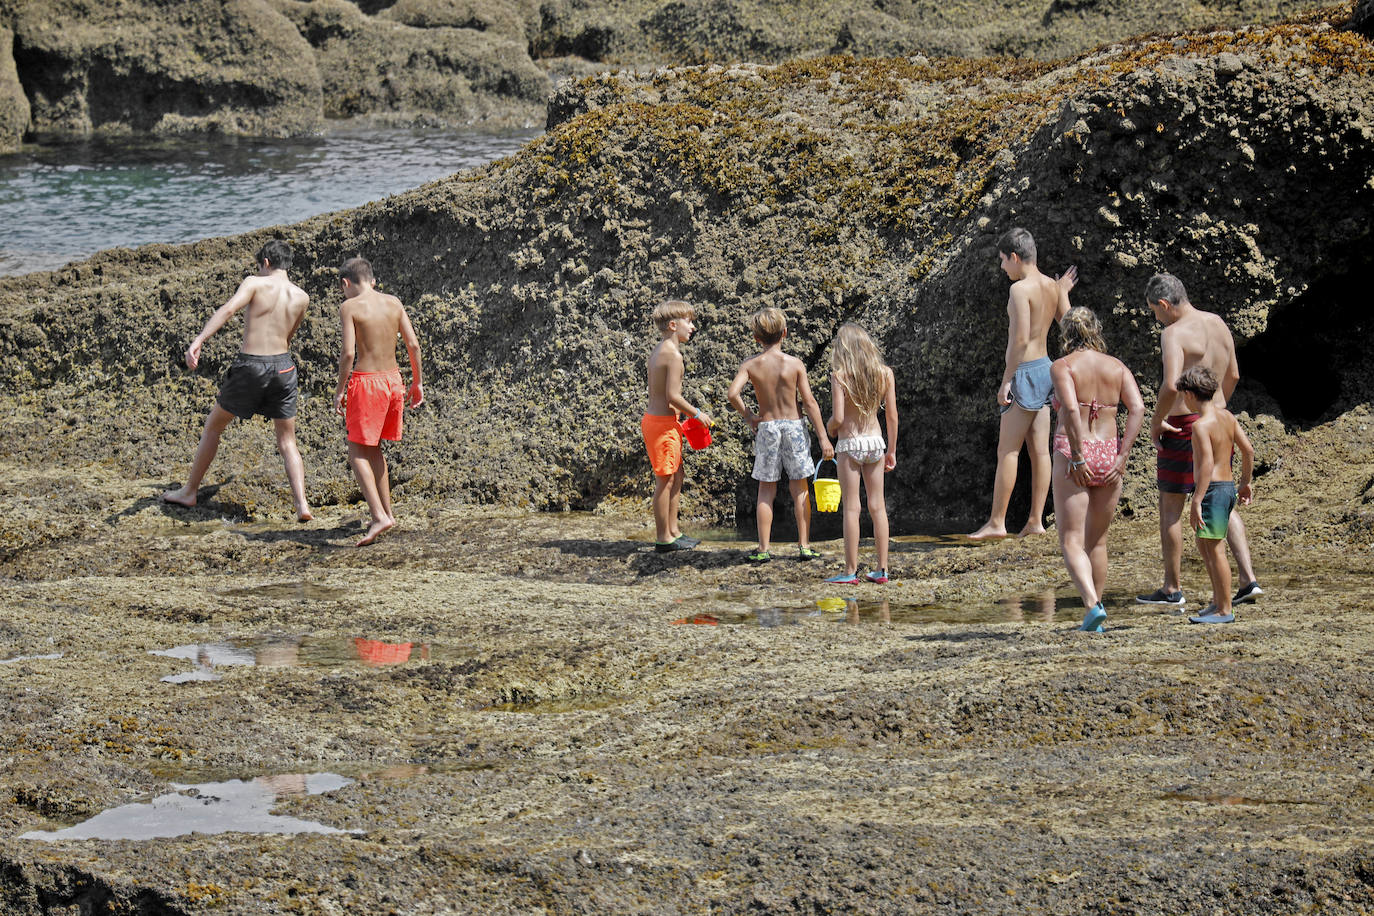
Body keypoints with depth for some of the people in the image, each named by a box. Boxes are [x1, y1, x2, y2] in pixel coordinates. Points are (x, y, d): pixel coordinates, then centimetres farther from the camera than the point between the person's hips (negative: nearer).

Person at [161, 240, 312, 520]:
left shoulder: (255, 284, -6)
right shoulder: (301, 297, 7)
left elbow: (228, 309, -23)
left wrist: (198, 341, -32)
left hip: (249, 364, -3)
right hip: (283, 365, 3)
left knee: (213, 425, 17)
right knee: (287, 442, 11)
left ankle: (189, 492, 24)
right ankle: (301, 504, -6)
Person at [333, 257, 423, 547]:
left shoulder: (349, 307, -9)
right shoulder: (393, 303, 7)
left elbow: (348, 352, -16)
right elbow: (413, 344, 6)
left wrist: (340, 389, -6)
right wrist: (417, 381, 15)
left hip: (366, 381, -6)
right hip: (393, 379, 6)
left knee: (357, 452, 0)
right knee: (373, 448, 21)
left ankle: (379, 516, -14)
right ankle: (386, 511, 22)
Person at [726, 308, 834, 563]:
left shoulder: (751, 364, -4)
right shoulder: (794, 364, -6)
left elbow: (732, 393, -19)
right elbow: (809, 402, -7)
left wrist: (748, 417, -2)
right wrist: (823, 438, -4)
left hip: (766, 427, 1)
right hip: (794, 425, -1)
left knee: (766, 490, 9)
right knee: (800, 488, 9)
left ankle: (764, 549, 7)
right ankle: (804, 545, 9)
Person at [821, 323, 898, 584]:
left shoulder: (839, 376, -12)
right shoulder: (885, 374, 0)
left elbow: (838, 418, -17)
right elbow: (892, 416, 3)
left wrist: (830, 428, 6)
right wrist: (891, 451, 12)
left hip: (849, 443, -4)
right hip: (875, 441, 4)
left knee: (851, 507, 0)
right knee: (877, 506, 9)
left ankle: (851, 571, 0)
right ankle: (882, 569, 11)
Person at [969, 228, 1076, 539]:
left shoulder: (1021, 289, -16)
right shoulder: (1053, 287, 8)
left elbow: (1021, 339, -21)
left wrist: (1006, 380, -18)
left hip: (1025, 371, -9)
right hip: (1045, 366, 9)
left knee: (1007, 451, -4)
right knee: (1039, 450, 8)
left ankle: (996, 522, -1)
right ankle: (1036, 521, 9)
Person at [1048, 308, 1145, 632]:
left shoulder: (1061, 367, -3)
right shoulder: (1117, 367, 8)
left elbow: (1070, 408, -19)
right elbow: (1137, 409, -4)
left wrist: (1077, 457, -16)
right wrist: (1122, 456, -5)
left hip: (1073, 457, -4)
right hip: (1109, 456, 4)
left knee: (1071, 542, -3)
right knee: (1097, 541, 16)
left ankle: (1092, 605, -25)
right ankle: (1095, 619, 18)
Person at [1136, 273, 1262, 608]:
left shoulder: (1174, 333, -17)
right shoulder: (1218, 324, 8)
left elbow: (1171, 385, -29)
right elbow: (1232, 376, 18)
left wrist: (1156, 421, -14)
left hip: (1184, 427, -7)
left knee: (1170, 508, 6)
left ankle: (1171, 589, 11)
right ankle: (1249, 579, 2)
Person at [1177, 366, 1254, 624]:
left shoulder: (1201, 424, -16)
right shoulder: (1227, 416, 10)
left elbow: (1207, 463, -25)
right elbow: (1248, 450, 15)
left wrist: (1197, 501, -26)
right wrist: (1245, 483, 26)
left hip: (1213, 488, -10)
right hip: (1228, 485, 10)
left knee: (1213, 547, -4)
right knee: (1204, 545, 21)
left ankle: (1225, 610, -2)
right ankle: (1218, 601, 27)